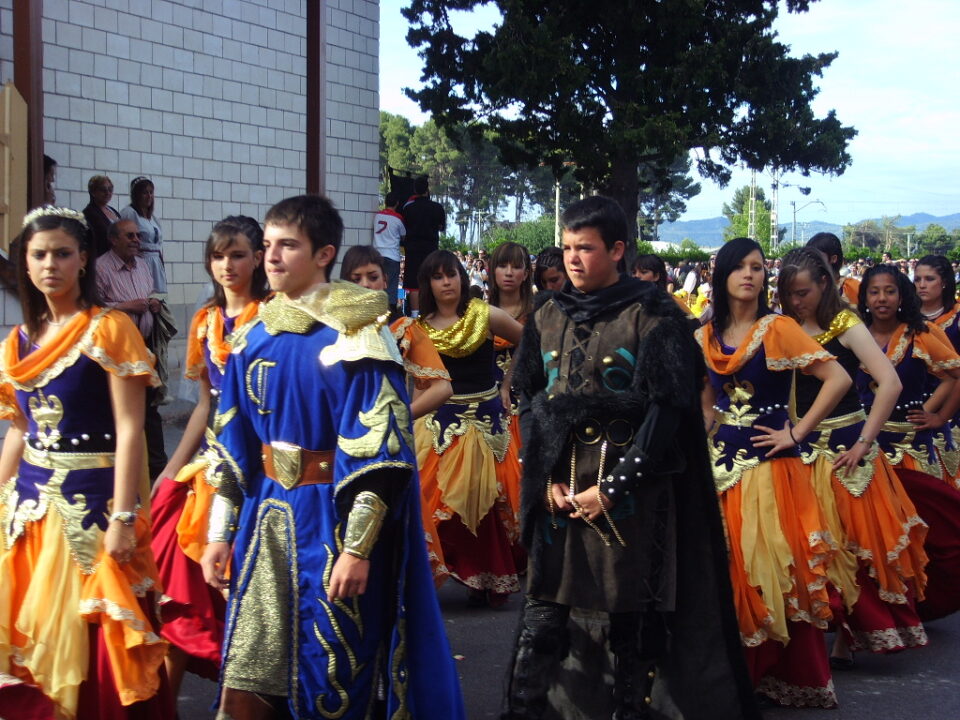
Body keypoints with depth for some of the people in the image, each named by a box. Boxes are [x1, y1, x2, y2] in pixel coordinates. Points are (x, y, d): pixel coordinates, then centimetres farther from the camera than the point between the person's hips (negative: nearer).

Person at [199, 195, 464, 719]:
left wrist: (357, 549, -19)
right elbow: (231, 441, 12)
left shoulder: (352, 336, -12)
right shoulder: (255, 335, 8)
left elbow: (378, 452, -16)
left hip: (333, 518, -6)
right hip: (265, 515, 6)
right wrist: (220, 533, 10)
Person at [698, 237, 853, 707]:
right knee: (729, 567, 6)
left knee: (772, 566, -6)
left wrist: (797, 433, -13)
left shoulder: (778, 329, -6)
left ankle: (789, 675, 5)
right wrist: (704, 443, 6)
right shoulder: (707, 337, 10)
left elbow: (838, 379, -15)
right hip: (721, 462, 5)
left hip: (768, 464, -5)